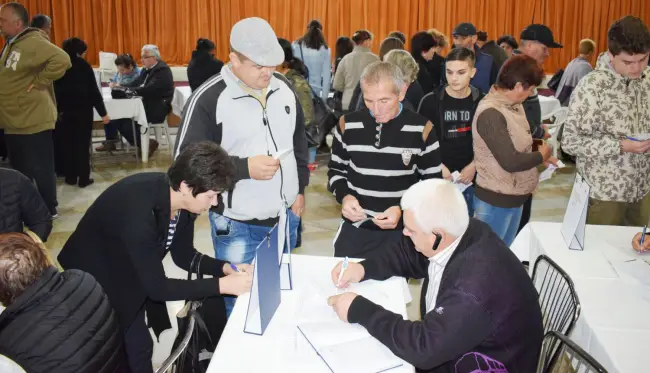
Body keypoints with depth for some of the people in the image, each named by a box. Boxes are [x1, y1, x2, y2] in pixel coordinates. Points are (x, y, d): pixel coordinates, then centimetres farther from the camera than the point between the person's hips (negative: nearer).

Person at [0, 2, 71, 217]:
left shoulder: (32, 43, -17)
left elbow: (62, 60, -30)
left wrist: (39, 82, -24)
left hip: (33, 122, -10)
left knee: (40, 171, 2)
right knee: (19, 172, 19)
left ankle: (48, 212, 14)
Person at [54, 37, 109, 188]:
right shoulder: (84, 66, -7)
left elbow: (55, 90, 7)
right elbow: (93, 91, -9)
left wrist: (58, 109, 15)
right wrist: (103, 113, -6)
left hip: (65, 110, 3)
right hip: (83, 110, -3)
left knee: (67, 144, 10)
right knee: (82, 144, 1)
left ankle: (70, 177, 14)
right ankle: (84, 178, 3)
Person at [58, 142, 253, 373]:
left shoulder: (182, 200, -15)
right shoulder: (139, 212, -38)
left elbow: (183, 255, -2)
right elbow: (156, 287, -32)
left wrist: (224, 267, -17)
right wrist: (222, 285, -32)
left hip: (134, 273, 7)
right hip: (95, 276, -6)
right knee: (137, 346, -7)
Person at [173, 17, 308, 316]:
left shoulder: (283, 87, 2)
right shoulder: (208, 99, -17)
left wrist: (300, 188, 11)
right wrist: (244, 168, -25)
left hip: (286, 217, 5)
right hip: (238, 226, -5)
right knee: (239, 303, 8)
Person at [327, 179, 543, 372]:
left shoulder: (477, 280, -35)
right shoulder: (457, 233, -10)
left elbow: (424, 348, -33)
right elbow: (406, 253, 7)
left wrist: (359, 310, -25)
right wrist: (364, 268, -9)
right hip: (449, 346, 7)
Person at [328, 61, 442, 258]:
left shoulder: (422, 129, -8)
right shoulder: (348, 124, -3)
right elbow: (336, 171, 10)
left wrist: (404, 209, -17)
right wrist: (344, 196, -10)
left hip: (402, 232, -1)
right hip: (355, 229, 2)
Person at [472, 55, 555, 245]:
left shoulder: (513, 105, 4)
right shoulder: (490, 113, -26)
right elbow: (510, 162, -29)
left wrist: (542, 157, 1)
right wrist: (541, 155, -12)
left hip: (515, 197, 9)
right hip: (495, 201, -9)